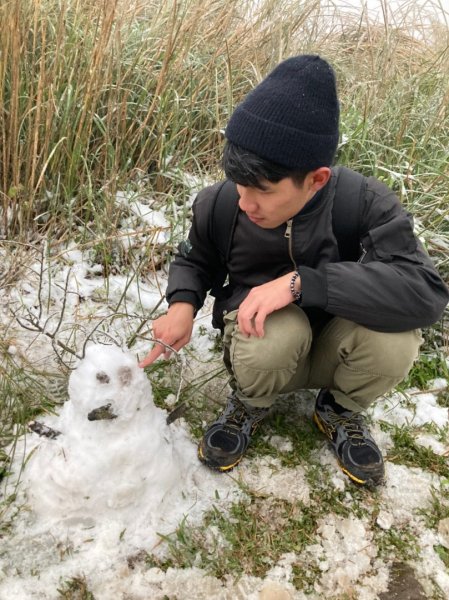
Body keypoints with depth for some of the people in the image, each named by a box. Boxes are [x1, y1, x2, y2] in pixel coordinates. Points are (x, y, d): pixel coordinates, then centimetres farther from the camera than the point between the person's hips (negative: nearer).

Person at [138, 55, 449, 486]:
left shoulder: (364, 204, -24)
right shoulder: (217, 205, -16)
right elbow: (195, 261, 4)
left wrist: (300, 282, -42)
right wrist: (182, 304, -19)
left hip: (335, 352, 1)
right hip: (260, 346, 0)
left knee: (392, 336, -33)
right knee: (278, 332, -37)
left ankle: (340, 410, 3)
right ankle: (249, 405, 1)